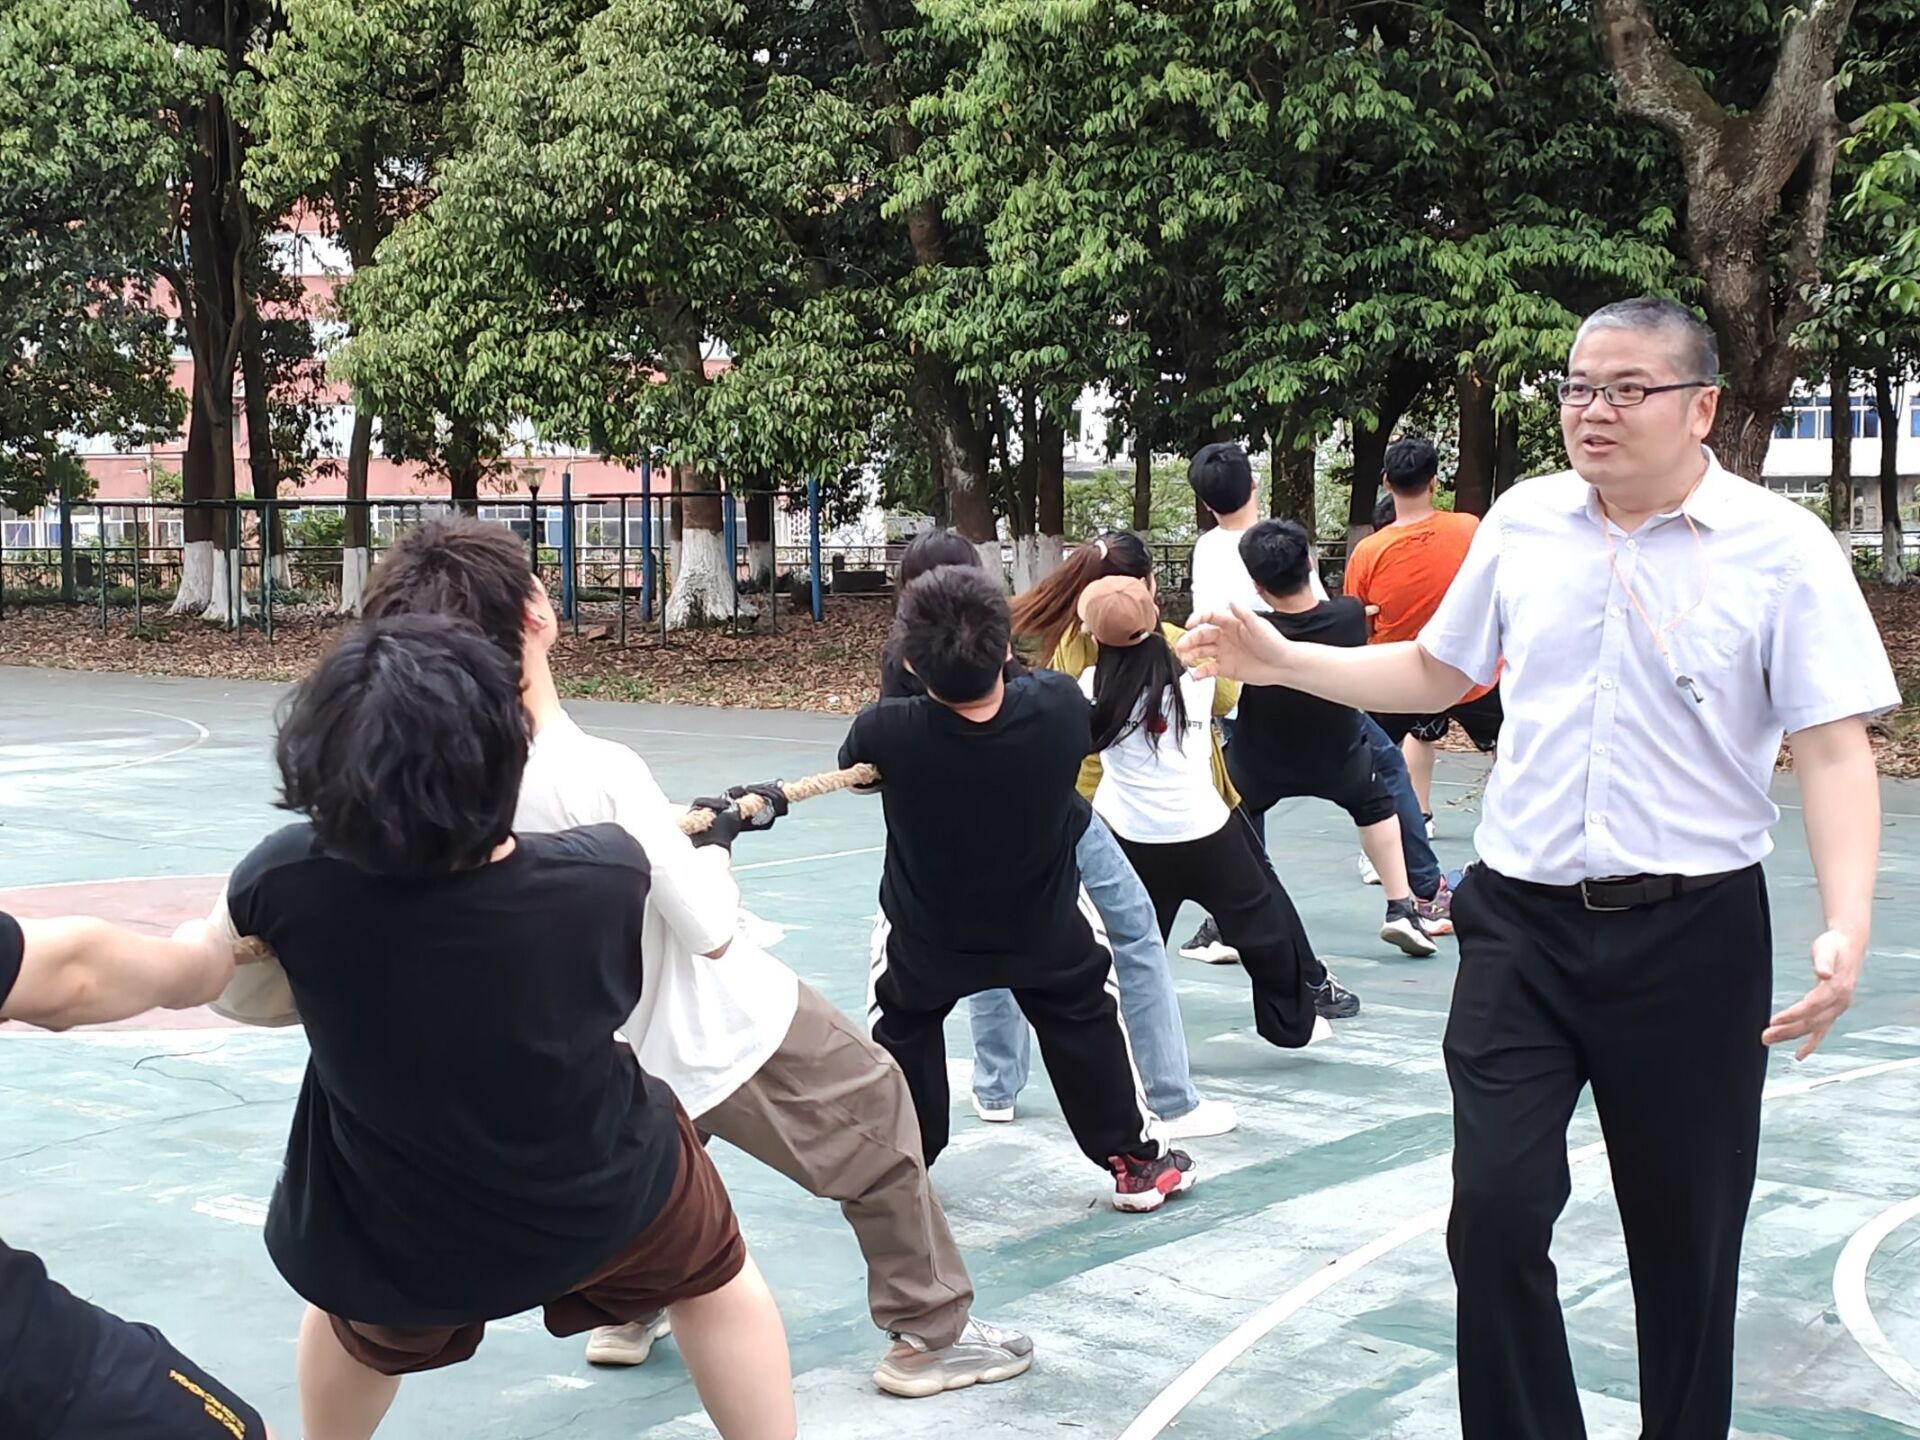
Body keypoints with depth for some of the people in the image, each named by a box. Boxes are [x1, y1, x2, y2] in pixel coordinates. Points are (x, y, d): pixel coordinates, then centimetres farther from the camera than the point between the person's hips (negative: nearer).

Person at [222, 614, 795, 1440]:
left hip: (396, 1235, 1)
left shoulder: (289, 882, -31)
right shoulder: (602, 874, -31)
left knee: (365, 1326, 36)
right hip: (604, 1199, 0)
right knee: (714, 1277, 32)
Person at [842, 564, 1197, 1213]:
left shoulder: (886, 732, -33)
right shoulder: (1058, 704, -30)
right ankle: (1136, 1160, 31)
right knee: (1087, 1018, 25)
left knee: (900, 1030, 25)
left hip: (925, 936, -1)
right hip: (1046, 927, 1)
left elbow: (852, 769, -7)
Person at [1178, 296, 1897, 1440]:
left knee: (1686, 1235, 9)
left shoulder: (1782, 548, -8)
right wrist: (1281, 661, 10)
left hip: (1692, 930, -3)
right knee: (1495, 1209, -2)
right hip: (1522, 918, 3)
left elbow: (1833, 750, -11)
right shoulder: (1525, 520, 4)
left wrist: (1847, 930, -23)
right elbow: (1437, 673, 17)